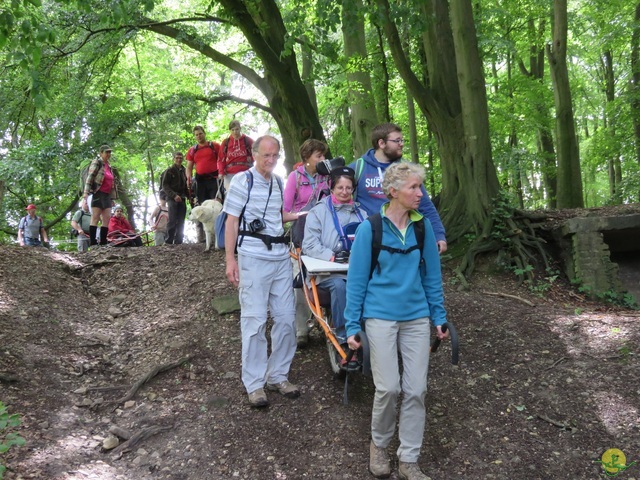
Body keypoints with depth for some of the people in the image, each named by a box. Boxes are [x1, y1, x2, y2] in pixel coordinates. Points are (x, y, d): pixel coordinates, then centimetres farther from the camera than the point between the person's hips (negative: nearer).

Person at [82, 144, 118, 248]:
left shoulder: (109, 166, 19)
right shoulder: (96, 163, -2)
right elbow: (89, 179, -10)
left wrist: (113, 198, 22)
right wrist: (85, 196, -19)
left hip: (107, 195, 8)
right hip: (98, 193, -8)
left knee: (107, 219, 3)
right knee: (95, 218, -9)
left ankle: (103, 243, 6)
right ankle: (93, 244, -10)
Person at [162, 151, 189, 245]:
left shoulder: (184, 171, 19)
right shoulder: (170, 170, 3)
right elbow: (165, 185, -4)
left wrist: (189, 196, 7)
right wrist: (174, 195, -17)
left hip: (182, 199, 5)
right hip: (172, 199, -5)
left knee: (181, 222, 0)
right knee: (173, 220, -15)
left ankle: (178, 242, 2)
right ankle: (169, 241, -14)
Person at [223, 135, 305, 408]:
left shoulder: (278, 182, 14)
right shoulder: (242, 181, -5)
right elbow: (232, 221, -7)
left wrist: (296, 216, 11)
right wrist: (230, 259, -12)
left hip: (281, 256, 6)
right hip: (253, 258, -6)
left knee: (286, 318, 7)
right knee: (255, 321, -2)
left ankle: (278, 376, 21)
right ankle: (254, 384, 8)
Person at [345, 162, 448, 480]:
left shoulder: (423, 226, 0)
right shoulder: (370, 228, -9)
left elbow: (431, 274, 9)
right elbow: (356, 280, -5)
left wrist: (439, 317, 9)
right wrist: (352, 326, -5)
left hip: (416, 317, 3)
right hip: (381, 316, -3)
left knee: (416, 389, 4)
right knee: (388, 388, -3)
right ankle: (378, 444, 26)